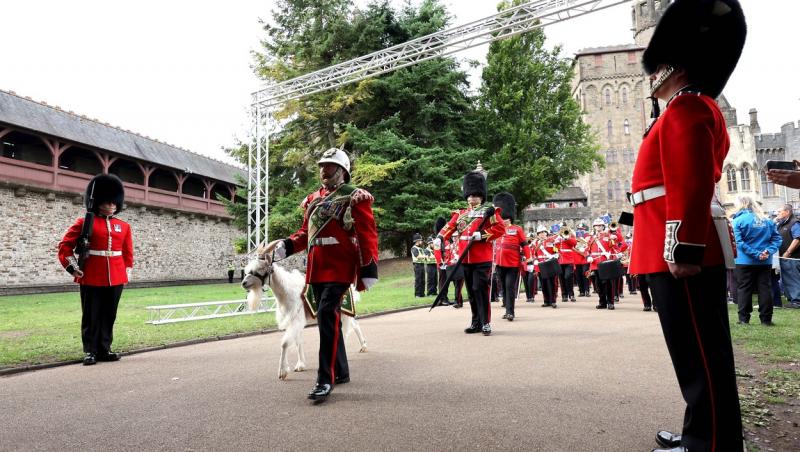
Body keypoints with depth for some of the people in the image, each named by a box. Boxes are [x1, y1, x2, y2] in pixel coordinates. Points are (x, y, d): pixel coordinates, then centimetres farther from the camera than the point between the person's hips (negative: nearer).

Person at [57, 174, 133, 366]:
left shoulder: (124, 226, 9)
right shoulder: (85, 222, -2)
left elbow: (128, 252, 15)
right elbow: (65, 246, 0)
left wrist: (127, 272, 10)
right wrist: (74, 268, -6)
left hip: (116, 278, 3)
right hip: (92, 278, -3)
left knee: (109, 315, 9)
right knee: (91, 315, 4)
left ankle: (104, 349, 19)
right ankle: (90, 351, 14)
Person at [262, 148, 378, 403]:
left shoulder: (355, 198, -3)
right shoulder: (313, 200, 17)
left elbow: (368, 236, -7)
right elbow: (305, 234, 21)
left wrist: (368, 271, -12)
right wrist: (283, 245, 3)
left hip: (340, 269, -7)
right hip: (316, 270, 7)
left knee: (327, 315, -17)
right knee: (329, 319, 13)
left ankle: (326, 379, -9)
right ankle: (341, 372, 28)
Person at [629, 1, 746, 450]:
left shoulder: (686, 108, -7)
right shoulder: (691, 111, 25)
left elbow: (692, 184, -20)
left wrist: (684, 248, -25)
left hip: (683, 253, -11)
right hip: (684, 250, 11)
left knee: (700, 352, -4)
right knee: (697, 349, 16)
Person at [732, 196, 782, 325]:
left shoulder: (738, 220, -8)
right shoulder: (766, 220, 7)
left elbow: (739, 242, -16)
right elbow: (777, 238, 2)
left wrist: (756, 254, -14)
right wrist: (769, 251, -8)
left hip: (745, 261, -4)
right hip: (765, 262, 4)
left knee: (744, 289, 3)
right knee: (765, 289, 8)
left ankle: (744, 318, 4)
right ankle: (766, 318, 10)